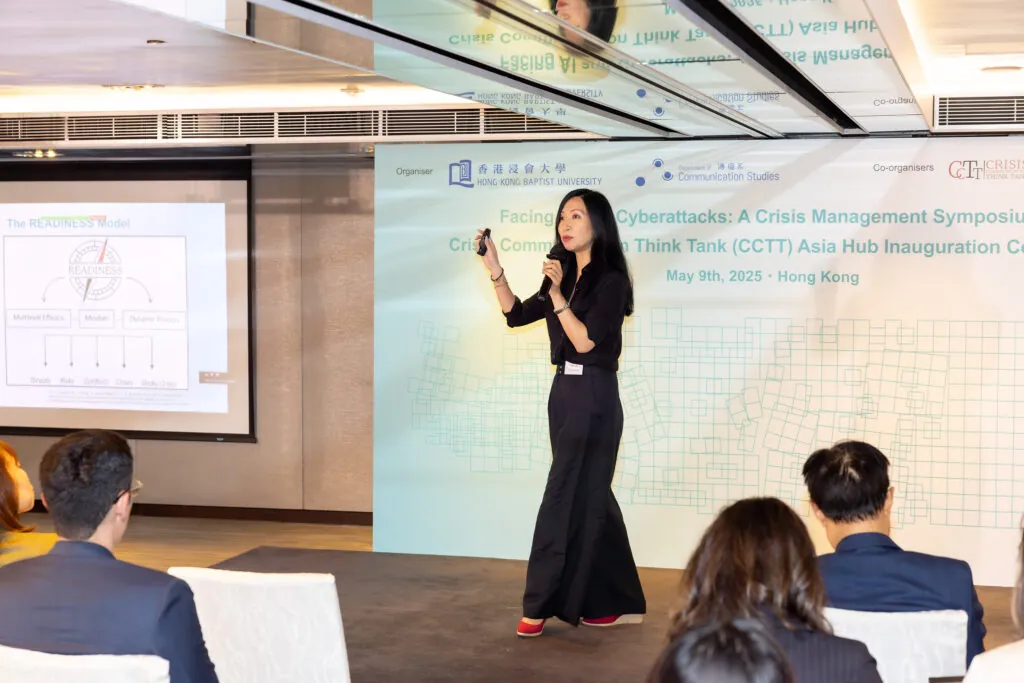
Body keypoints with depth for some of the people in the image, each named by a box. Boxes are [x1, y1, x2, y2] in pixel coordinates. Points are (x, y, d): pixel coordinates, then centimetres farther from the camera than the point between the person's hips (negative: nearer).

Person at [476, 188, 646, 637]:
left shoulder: (610, 280, -10)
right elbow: (516, 315, 15)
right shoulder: (567, 278, 12)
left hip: (593, 398, -8)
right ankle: (621, 605, 20)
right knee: (589, 496, 11)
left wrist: (558, 296, -21)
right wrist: (494, 270, 4)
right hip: (564, 393, 8)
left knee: (564, 497, -6)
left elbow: (585, 341, -17)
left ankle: (541, 605, 0)